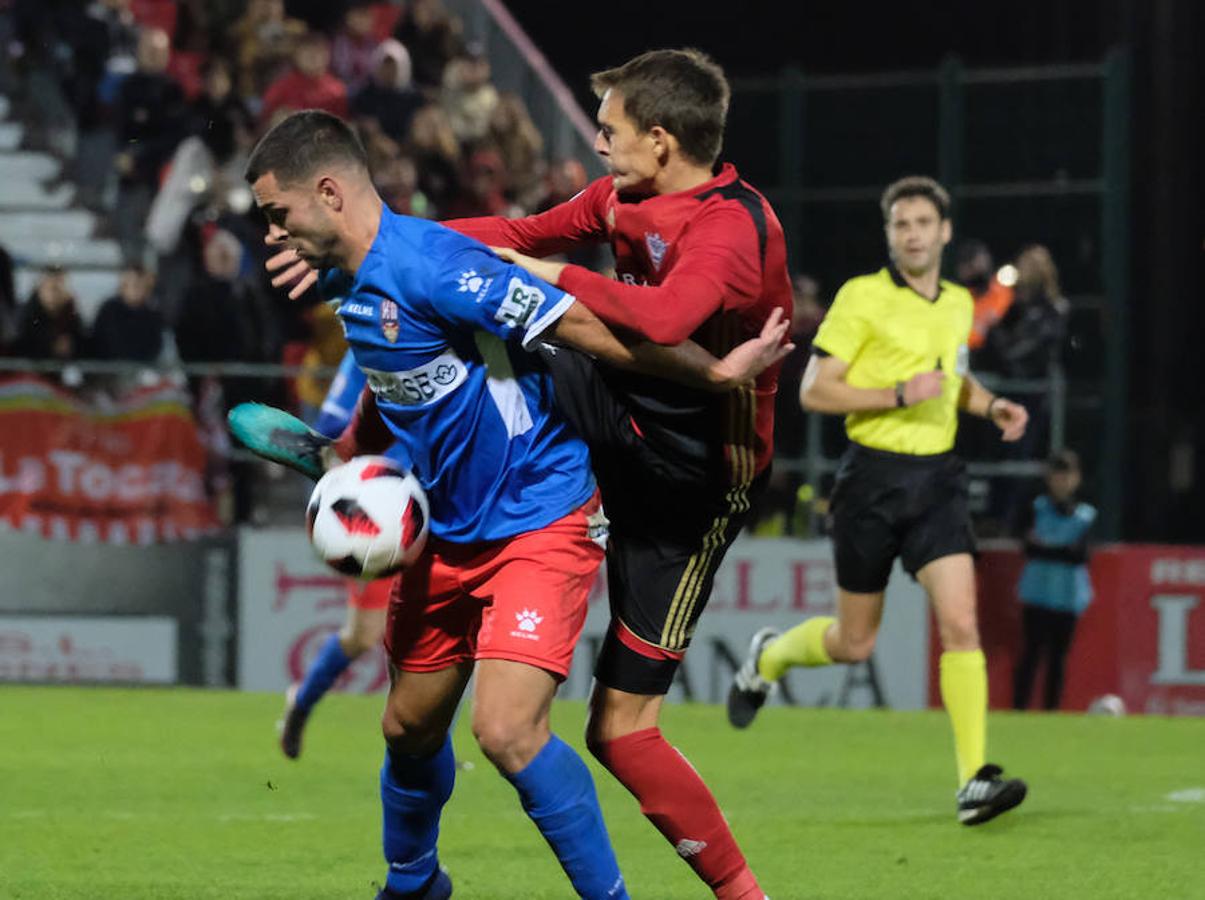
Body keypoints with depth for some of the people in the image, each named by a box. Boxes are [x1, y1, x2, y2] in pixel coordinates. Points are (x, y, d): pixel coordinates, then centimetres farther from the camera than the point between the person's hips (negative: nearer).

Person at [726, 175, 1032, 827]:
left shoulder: (960, 304, 10)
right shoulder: (862, 297, -8)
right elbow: (814, 391, -11)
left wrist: (989, 405, 8)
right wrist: (899, 395, -20)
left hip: (936, 479, 4)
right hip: (874, 476, -4)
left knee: (961, 623, -14)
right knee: (853, 644, 7)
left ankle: (975, 782, -17)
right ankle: (768, 657, 41)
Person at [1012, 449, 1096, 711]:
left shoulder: (1085, 515, 5)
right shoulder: (1037, 508, 4)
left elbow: (1081, 555, -4)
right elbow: (1030, 548, -5)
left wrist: (1046, 548, -10)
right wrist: (1062, 551, -15)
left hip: (1068, 596, 2)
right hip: (1038, 591, -1)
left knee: (1058, 655, 3)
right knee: (1033, 650, -9)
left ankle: (1051, 710, 7)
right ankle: (1019, 707, -11)